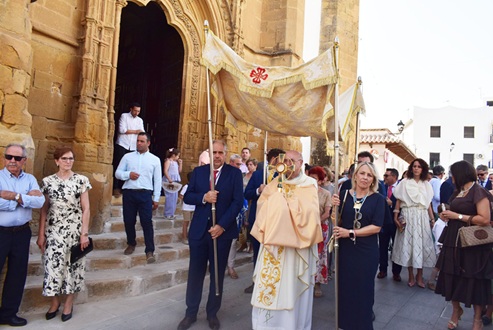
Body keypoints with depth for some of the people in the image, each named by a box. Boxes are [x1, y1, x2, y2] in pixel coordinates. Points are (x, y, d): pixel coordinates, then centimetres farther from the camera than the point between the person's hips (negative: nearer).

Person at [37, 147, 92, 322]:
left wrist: (84, 233, -7)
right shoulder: (47, 181, 2)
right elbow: (44, 209, 5)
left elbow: (86, 209, -3)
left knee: (72, 264, 6)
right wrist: (41, 234, 2)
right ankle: (55, 301, 24)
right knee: (53, 265, 2)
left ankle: (69, 302, 23)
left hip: (74, 230, -1)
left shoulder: (81, 180, -2)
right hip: (53, 230, 1)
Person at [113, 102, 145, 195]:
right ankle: (116, 188, -2)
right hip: (122, 145, -4)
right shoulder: (124, 116, 2)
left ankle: (122, 187, 8)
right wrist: (135, 131, -4)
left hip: (133, 147, 4)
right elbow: (122, 130, -10)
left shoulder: (140, 120, 15)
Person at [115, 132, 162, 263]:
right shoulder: (127, 157, 10)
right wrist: (128, 174, -12)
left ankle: (149, 251, -4)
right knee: (129, 221, 10)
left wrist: (156, 199, 2)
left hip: (145, 194, -2)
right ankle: (131, 244, 34)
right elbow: (118, 173, 10)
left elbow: (157, 180, 6)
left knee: (147, 223, -7)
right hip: (129, 193, 2)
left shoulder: (155, 159, 7)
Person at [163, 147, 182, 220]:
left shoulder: (176, 162, 16)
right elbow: (165, 171, -17)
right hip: (169, 181, -8)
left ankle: (172, 213, 18)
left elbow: (179, 171, 21)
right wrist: (169, 179, -25)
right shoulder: (168, 161, -8)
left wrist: (180, 163, 10)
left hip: (175, 181, 8)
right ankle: (167, 214, -1)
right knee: (170, 197, -8)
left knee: (174, 197, 10)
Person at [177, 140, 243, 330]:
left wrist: (222, 225, -14)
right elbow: (187, 197, 4)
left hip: (223, 230, -1)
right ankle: (191, 313, 25)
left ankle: (212, 313, 27)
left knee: (217, 274, 10)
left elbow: (238, 202, -7)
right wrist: (203, 197, -17)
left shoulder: (234, 173, -1)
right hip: (199, 230, 2)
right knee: (195, 273, 9)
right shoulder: (198, 171, 6)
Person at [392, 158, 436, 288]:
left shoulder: (426, 184, 12)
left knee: (421, 244, 3)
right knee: (408, 244, 0)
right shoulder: (404, 183, 4)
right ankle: (411, 275, 11)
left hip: (422, 217, 2)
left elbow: (428, 204, 12)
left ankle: (419, 275, 14)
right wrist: (396, 217, -6)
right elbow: (398, 201, 1)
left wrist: (432, 219, 7)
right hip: (408, 216, -2)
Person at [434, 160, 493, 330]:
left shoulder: (478, 192, -12)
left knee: (473, 280, 4)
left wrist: (457, 216, -18)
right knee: (453, 276, 11)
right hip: (454, 240, 7)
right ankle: (456, 309, 31)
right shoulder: (458, 192, 12)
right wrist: (448, 215, 6)